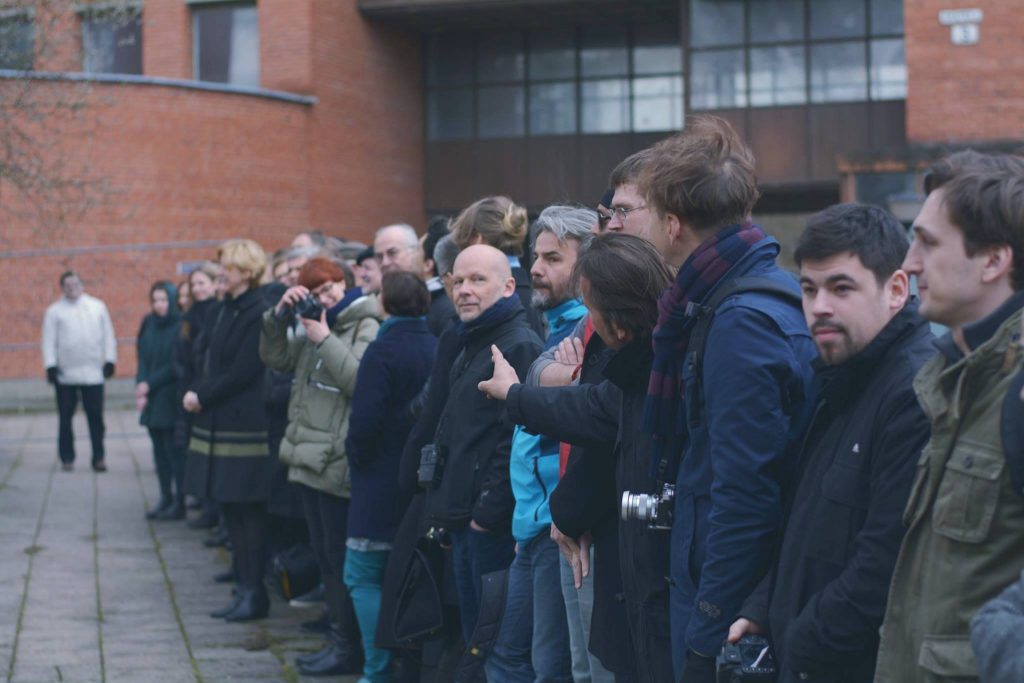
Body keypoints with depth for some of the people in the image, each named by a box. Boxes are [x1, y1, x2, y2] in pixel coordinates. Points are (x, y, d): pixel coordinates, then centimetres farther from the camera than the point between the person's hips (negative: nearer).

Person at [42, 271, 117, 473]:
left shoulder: (97, 307, 8)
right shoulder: (54, 311, 3)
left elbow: (108, 335, 9)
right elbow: (49, 340, -1)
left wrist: (110, 360, 2)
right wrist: (50, 365, -9)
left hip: (93, 373, 1)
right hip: (65, 375, -1)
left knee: (96, 417, 1)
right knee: (65, 418, 5)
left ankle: (98, 457, 6)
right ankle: (67, 458, 14)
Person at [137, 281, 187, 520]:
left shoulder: (180, 327, -10)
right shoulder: (149, 325, 10)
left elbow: (177, 365, -13)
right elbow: (143, 359, 9)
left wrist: (150, 384, -12)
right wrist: (141, 386, -6)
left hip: (171, 400, -6)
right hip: (152, 400, 6)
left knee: (174, 451, -3)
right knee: (160, 450, 8)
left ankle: (179, 502, 3)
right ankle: (166, 498, 15)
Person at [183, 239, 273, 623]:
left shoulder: (257, 314, -13)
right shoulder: (224, 310, 14)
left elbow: (242, 372, -16)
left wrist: (203, 396, -11)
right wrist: (195, 391, 0)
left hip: (244, 423, -9)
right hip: (219, 422, 9)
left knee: (247, 510, -3)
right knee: (230, 507, 11)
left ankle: (255, 593, 3)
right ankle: (245, 588, 18)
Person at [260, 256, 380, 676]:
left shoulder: (366, 329, -10)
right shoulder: (314, 328, 15)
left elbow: (361, 381, -22)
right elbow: (275, 358, 15)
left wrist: (325, 341, -18)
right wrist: (280, 314, 2)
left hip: (338, 463, -9)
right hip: (310, 458, 9)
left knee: (340, 558, -3)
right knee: (323, 555, 14)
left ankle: (346, 648, 5)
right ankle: (338, 638, 23)